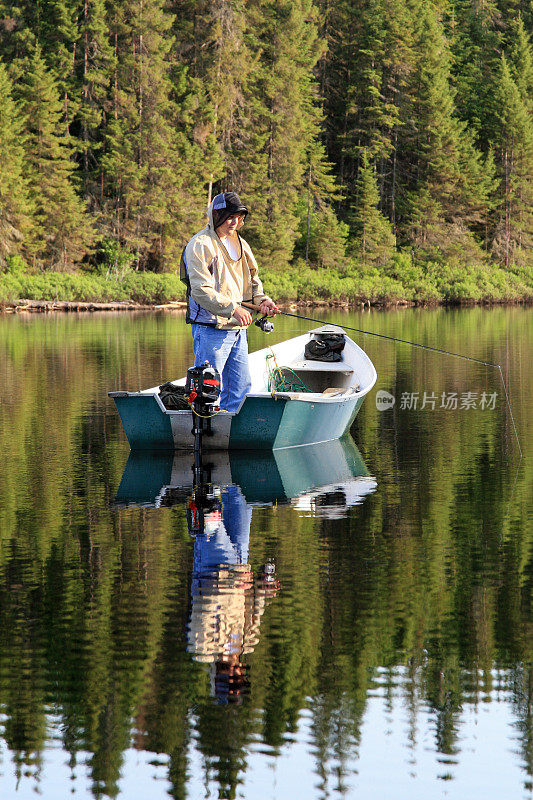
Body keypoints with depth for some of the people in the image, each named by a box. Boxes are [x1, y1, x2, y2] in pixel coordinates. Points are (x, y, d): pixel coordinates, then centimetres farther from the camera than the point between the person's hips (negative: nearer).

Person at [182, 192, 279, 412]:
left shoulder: (239, 243, 16)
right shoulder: (201, 245, -11)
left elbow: (251, 279, 25)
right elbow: (201, 290, -19)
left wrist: (261, 299, 3)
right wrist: (232, 308, -27)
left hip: (237, 328, 8)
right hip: (211, 327, -8)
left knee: (240, 386, 11)